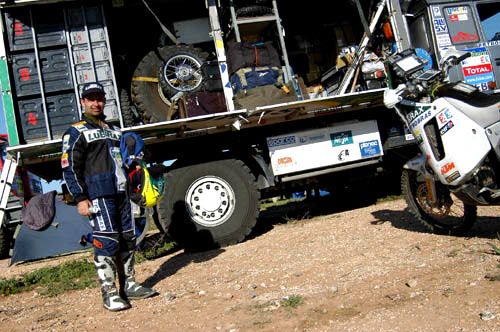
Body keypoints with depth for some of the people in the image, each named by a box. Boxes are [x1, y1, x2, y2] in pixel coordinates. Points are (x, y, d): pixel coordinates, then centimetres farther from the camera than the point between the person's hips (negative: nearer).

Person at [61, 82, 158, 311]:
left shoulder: (114, 130, 24)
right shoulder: (76, 132, 1)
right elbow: (69, 168, -6)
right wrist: (80, 198, -14)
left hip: (121, 193, 7)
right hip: (98, 195, -7)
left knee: (128, 239, 9)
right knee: (107, 241, -11)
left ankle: (128, 285, 20)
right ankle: (109, 292, -4)